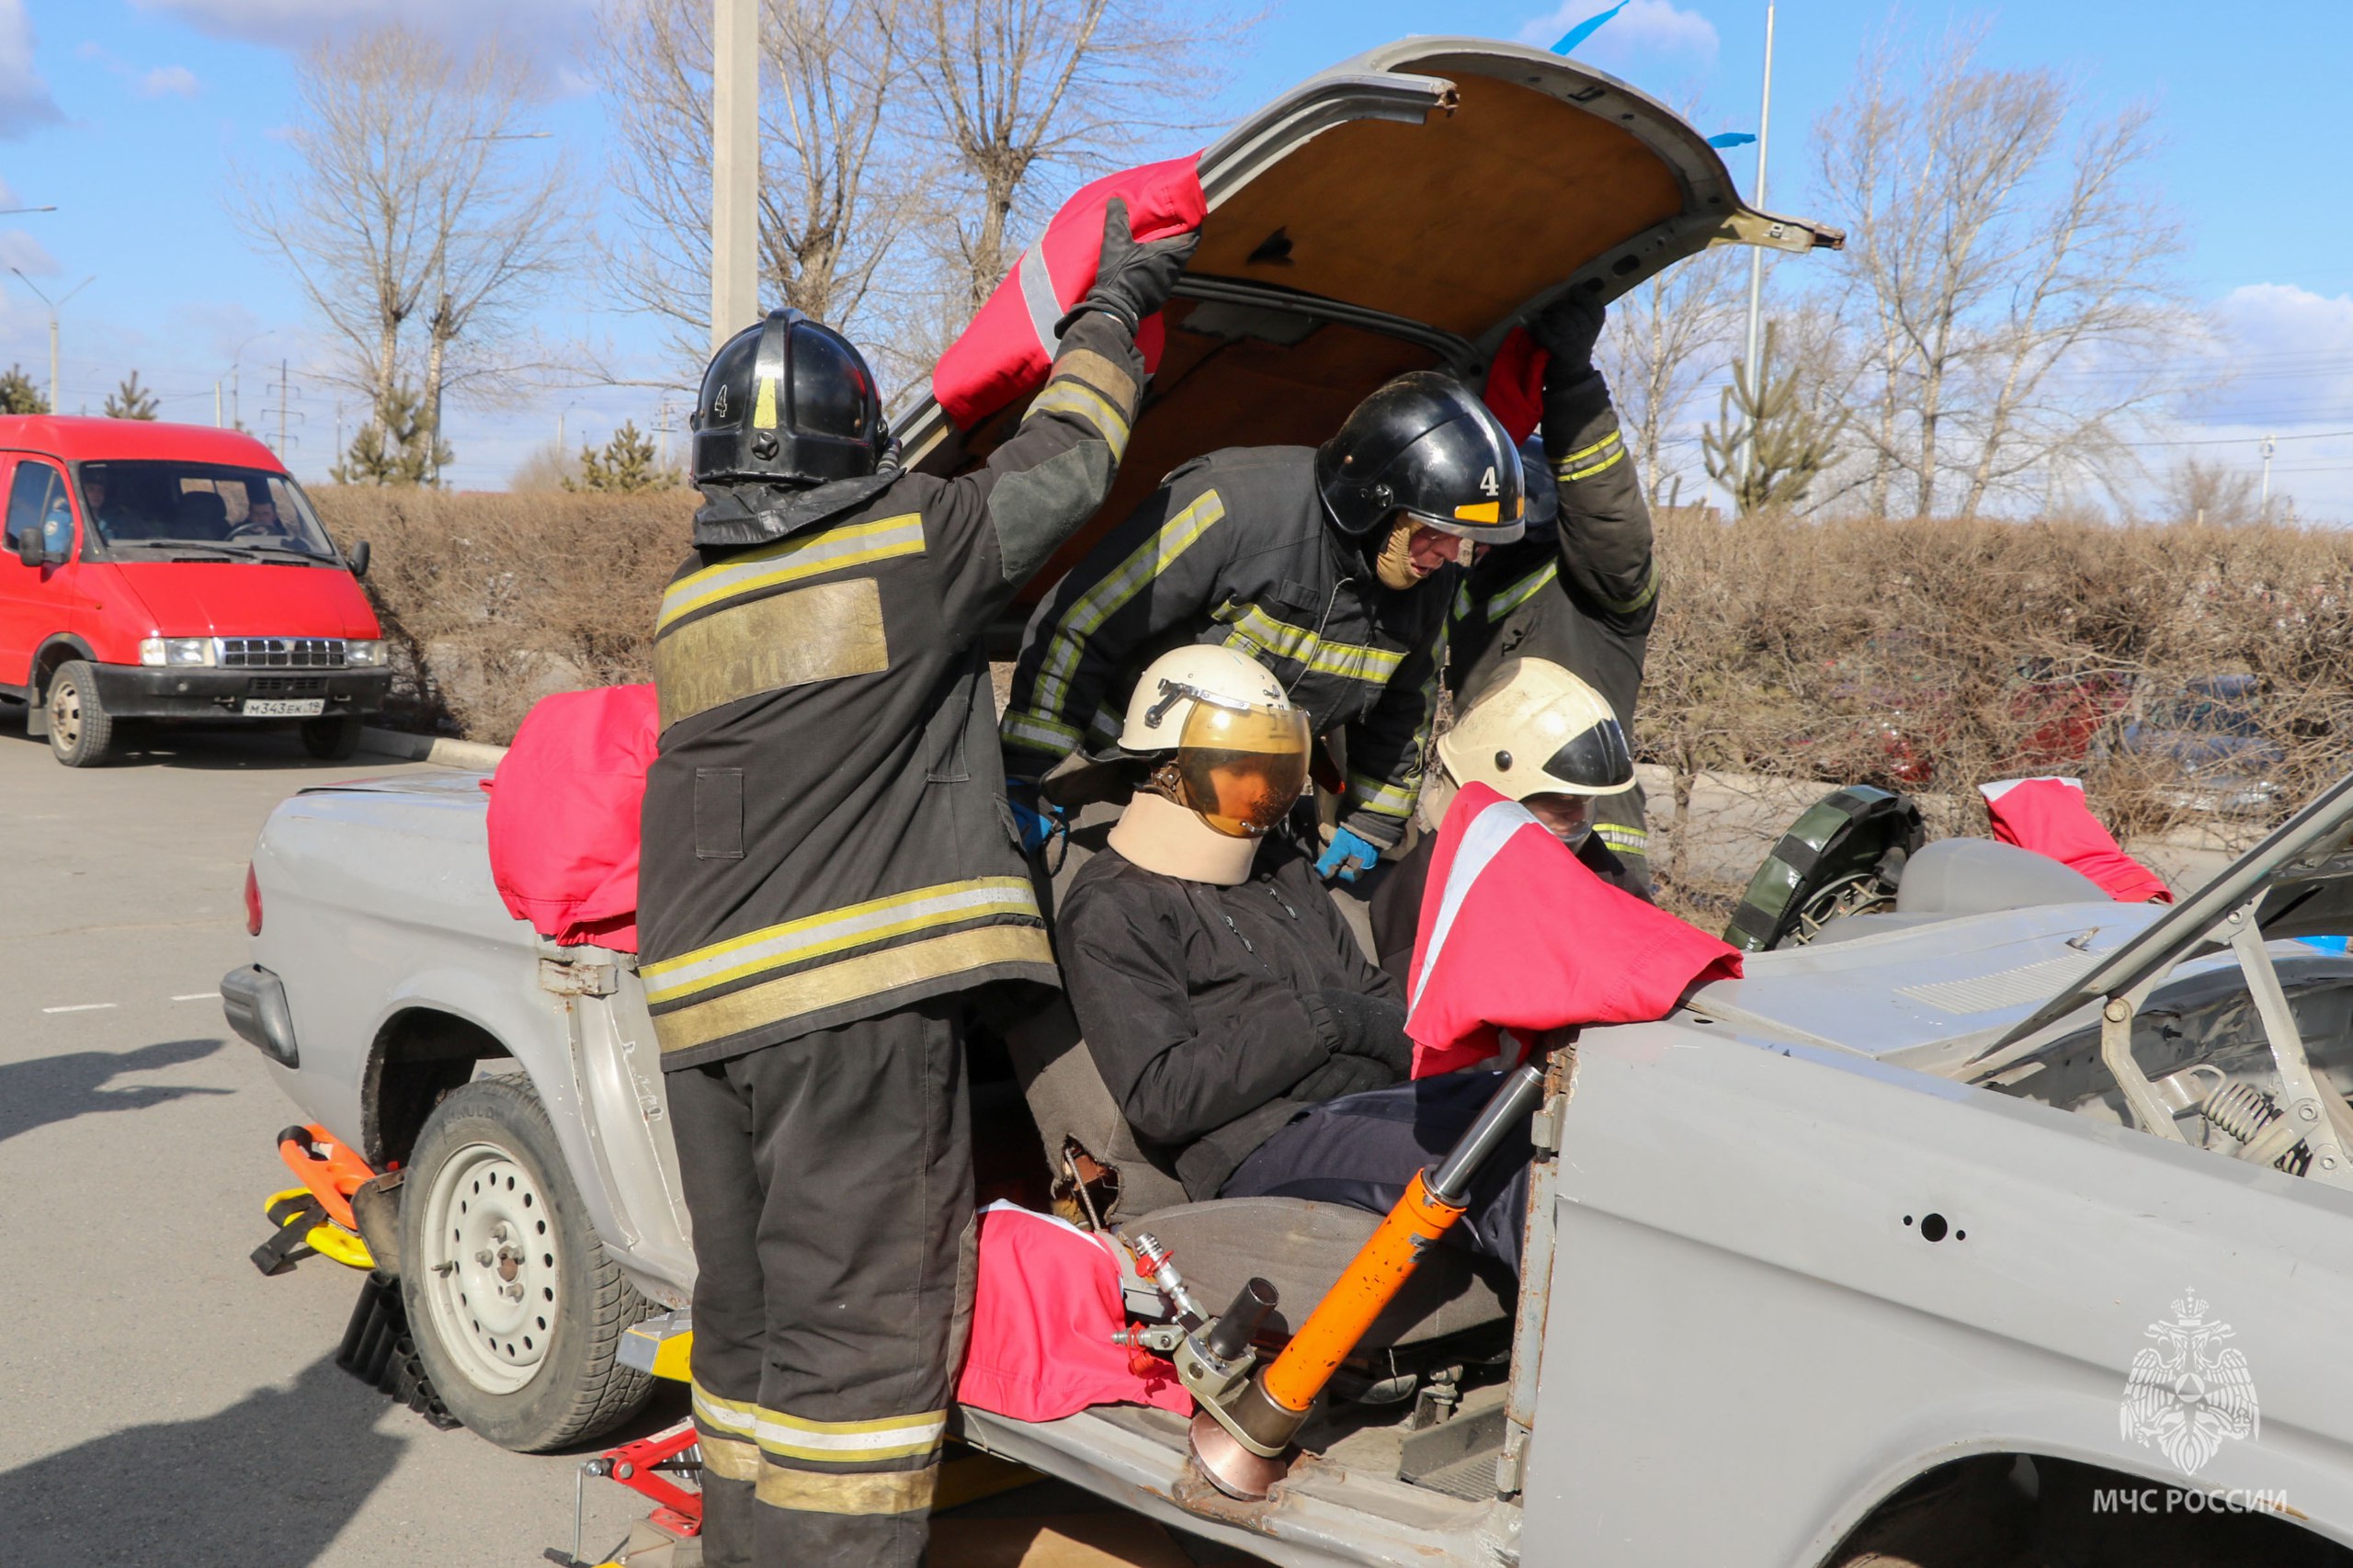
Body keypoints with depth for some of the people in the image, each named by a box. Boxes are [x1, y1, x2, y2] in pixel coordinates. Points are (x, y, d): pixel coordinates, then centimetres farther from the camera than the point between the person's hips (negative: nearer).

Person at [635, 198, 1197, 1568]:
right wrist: (1116, 307, 20)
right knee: (859, 1334, -3)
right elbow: (1063, 471, 6)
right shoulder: (906, 553, -4)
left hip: (702, 1004, 7)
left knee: (751, 1323, 17)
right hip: (860, 1000, -7)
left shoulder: (689, 608, 14)